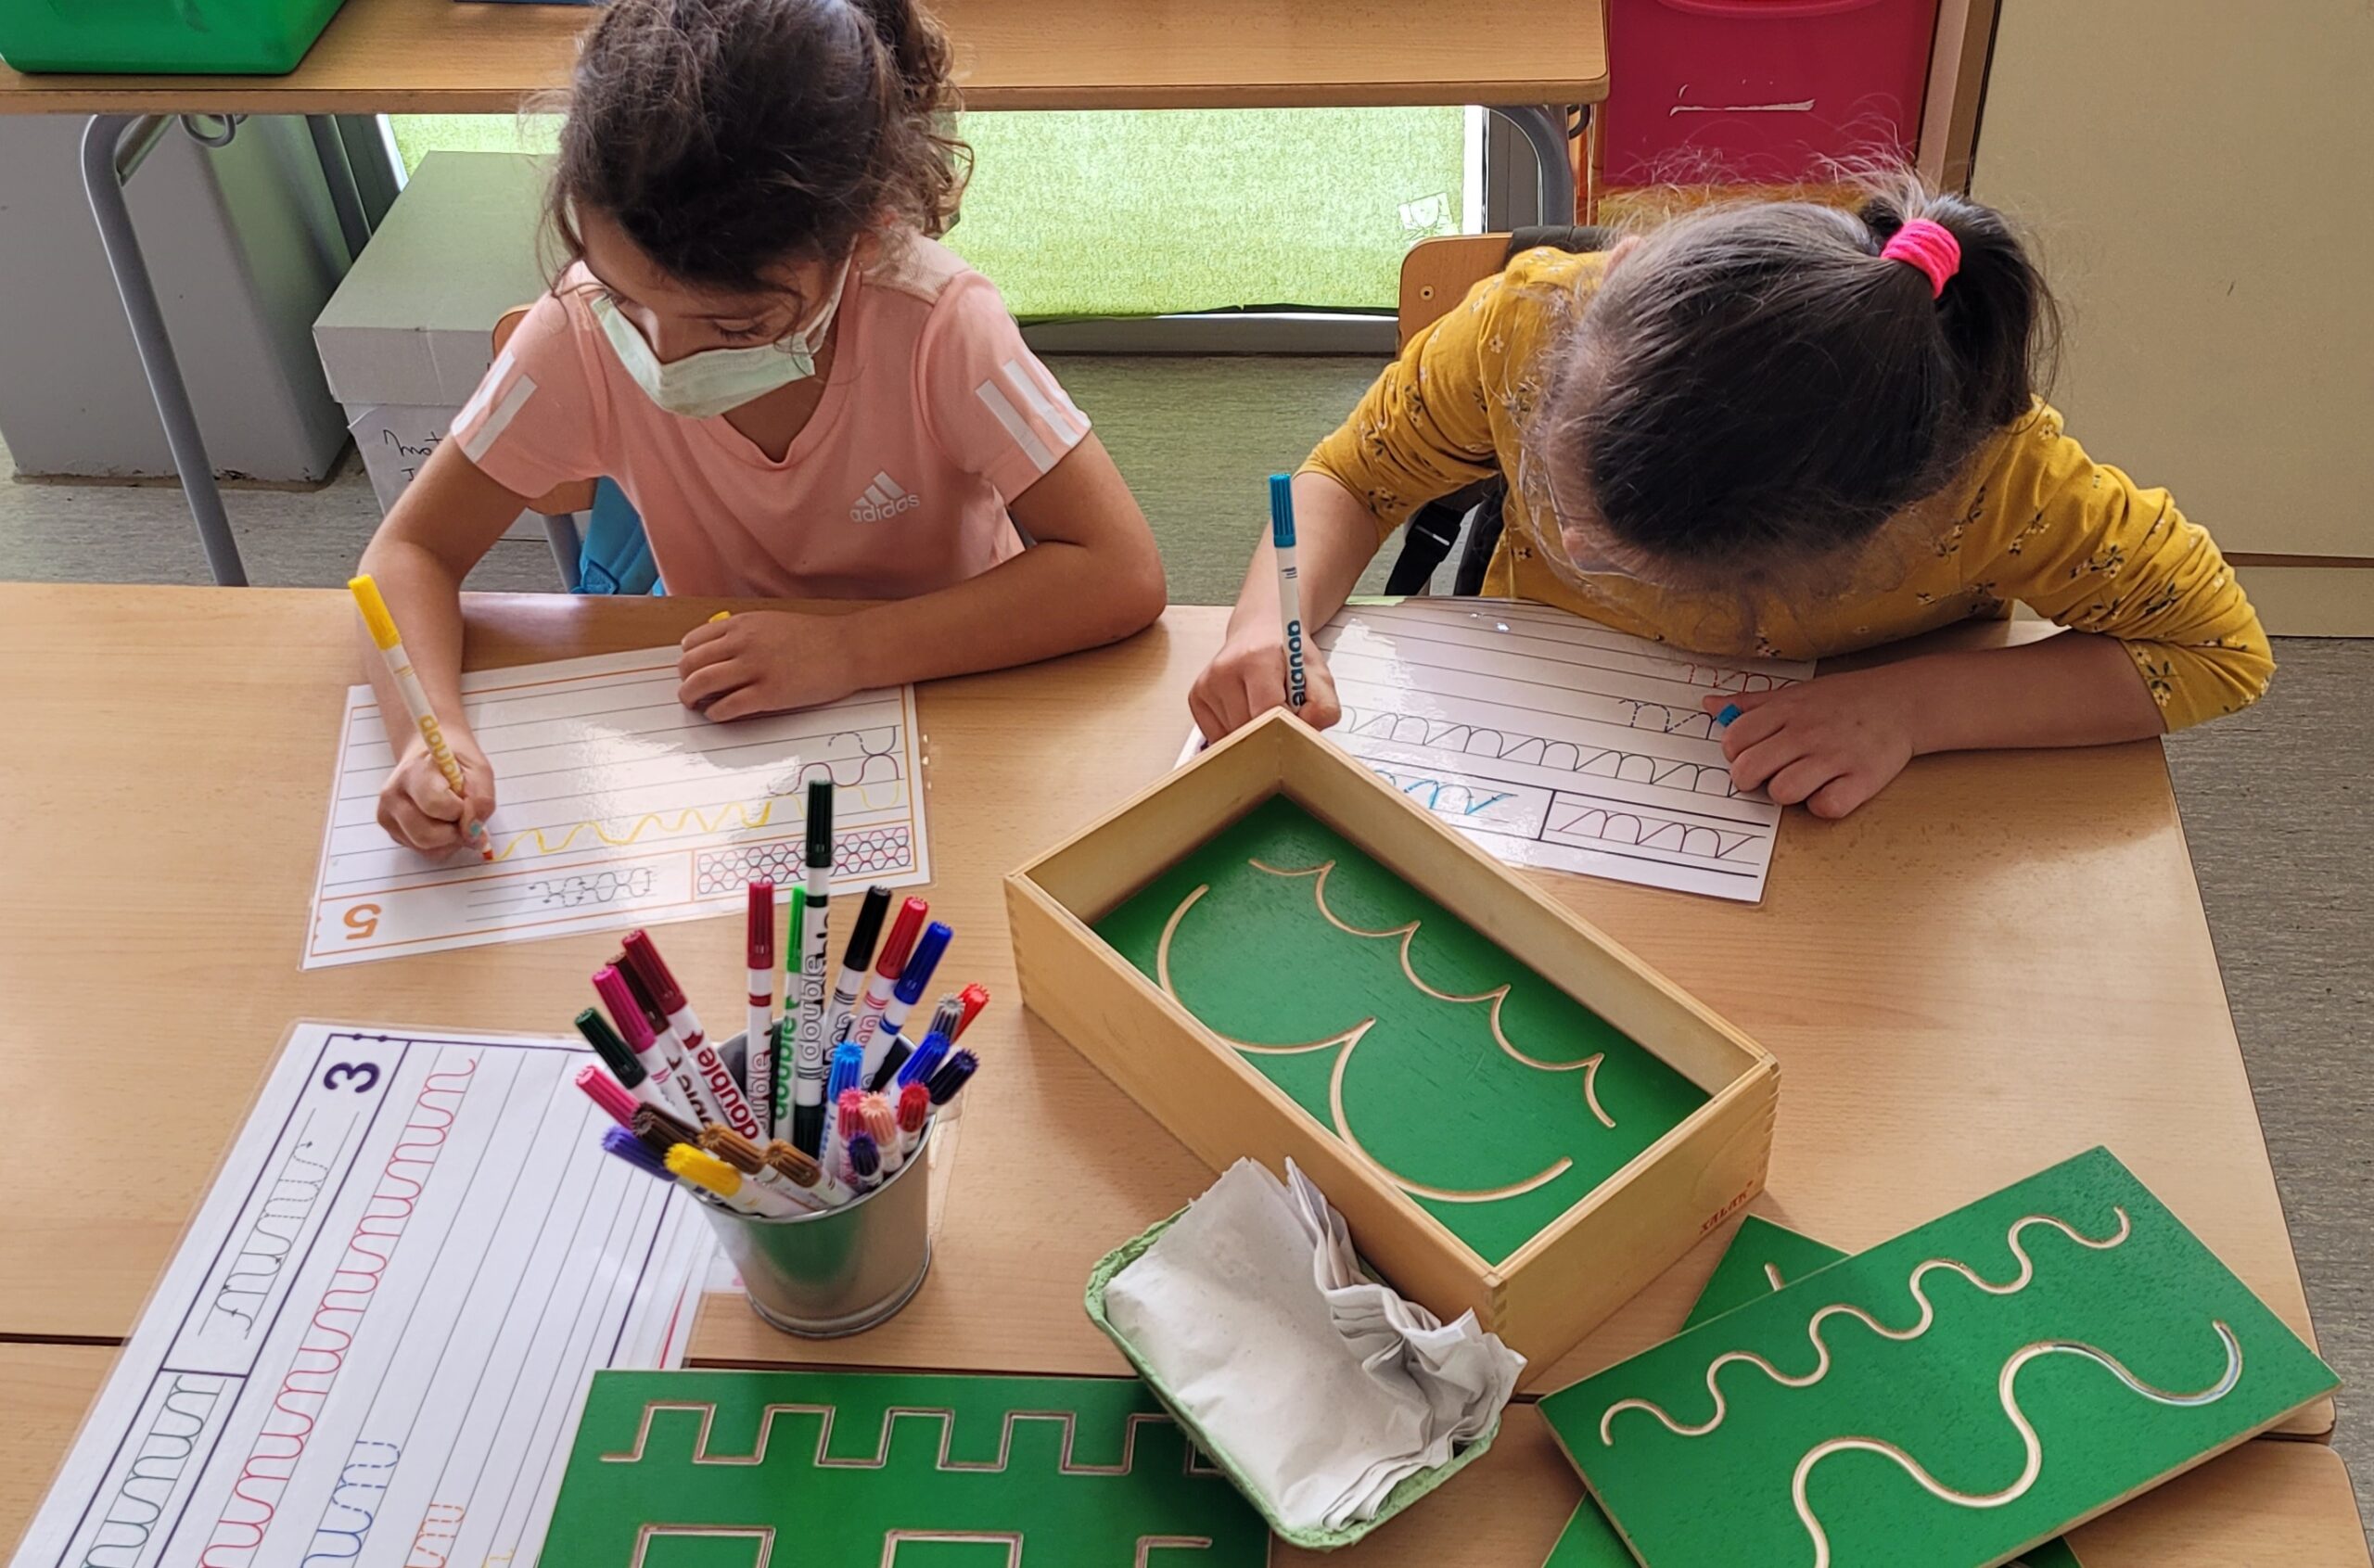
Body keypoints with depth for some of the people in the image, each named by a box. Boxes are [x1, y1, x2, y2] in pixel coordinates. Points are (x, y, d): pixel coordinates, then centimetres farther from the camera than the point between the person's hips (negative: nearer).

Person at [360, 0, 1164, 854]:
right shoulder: (583, 334, -19)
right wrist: (431, 729, -30)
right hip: (717, 724, 1)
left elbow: (1121, 576, -27)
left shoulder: (935, 324, -26)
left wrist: (849, 647, -32)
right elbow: (411, 552, -11)